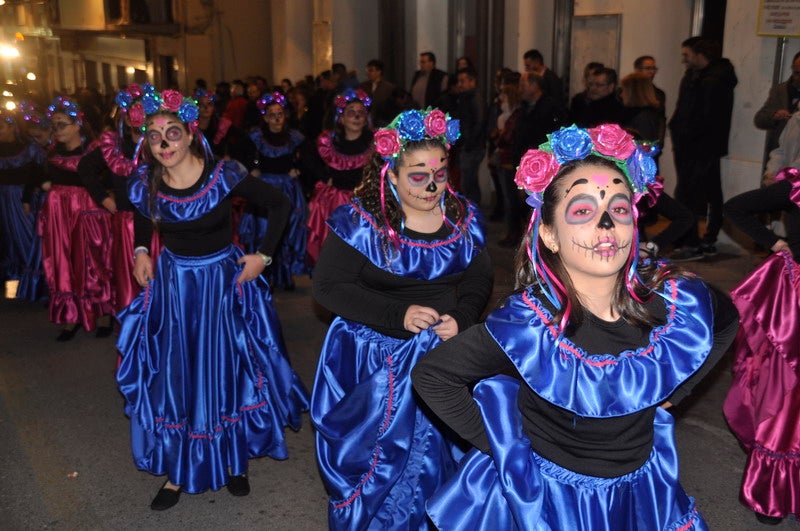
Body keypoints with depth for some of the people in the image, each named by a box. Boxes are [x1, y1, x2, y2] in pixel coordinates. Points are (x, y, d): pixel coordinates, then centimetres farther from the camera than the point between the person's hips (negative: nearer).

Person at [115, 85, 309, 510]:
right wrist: (140, 252, 3)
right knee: (174, 376, 7)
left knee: (227, 370, 8)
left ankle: (234, 460, 29)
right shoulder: (145, 183, -8)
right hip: (172, 284, 3)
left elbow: (279, 204, -7)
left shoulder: (224, 175, -18)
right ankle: (177, 471, 23)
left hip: (223, 283, -2)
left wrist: (264, 255, -10)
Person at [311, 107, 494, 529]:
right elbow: (329, 286, -14)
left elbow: (479, 278, 7)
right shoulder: (360, 221, -13)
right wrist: (398, 316, -22)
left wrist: (462, 317, -14)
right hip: (376, 359, -3)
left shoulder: (465, 217, 0)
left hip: (445, 353, 4)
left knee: (437, 455, 14)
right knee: (379, 459, 8)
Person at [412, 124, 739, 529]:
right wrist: (500, 445, -17)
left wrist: (668, 394, -2)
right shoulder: (525, 326, -28)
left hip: (640, 493, 5)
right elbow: (430, 375, -20)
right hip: (546, 498, -4)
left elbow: (725, 321, 6)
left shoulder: (677, 300, -18)